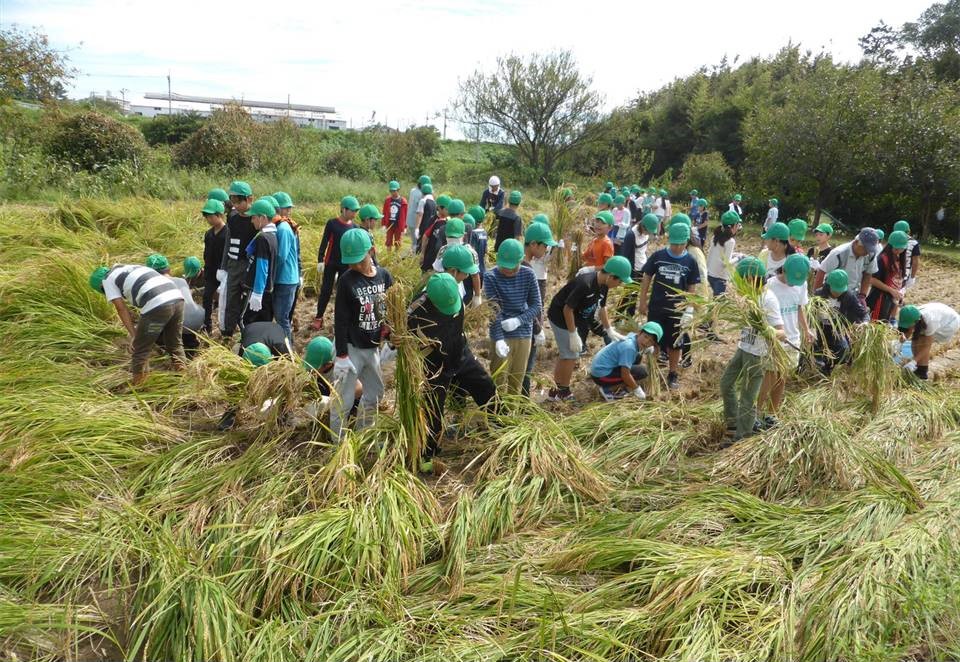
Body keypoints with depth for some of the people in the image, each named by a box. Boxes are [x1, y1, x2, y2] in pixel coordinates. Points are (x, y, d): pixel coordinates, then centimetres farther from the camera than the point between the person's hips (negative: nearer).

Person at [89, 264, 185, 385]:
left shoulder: (107, 280, 15)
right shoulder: (131, 268, 35)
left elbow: (121, 308, 7)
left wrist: (133, 335, 6)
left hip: (157, 305, -7)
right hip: (177, 298, 7)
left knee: (140, 350, 9)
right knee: (175, 344, 23)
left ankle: (137, 387, 18)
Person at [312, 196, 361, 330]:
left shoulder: (354, 226, 1)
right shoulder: (332, 223, -10)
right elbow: (324, 242, -7)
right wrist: (320, 260, -11)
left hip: (346, 264, 3)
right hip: (331, 263, -3)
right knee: (326, 291, 1)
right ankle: (318, 318, 10)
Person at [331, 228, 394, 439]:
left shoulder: (384, 276, -2)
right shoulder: (347, 280, -15)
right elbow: (340, 320, -16)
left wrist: (388, 329, -6)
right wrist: (341, 355, -18)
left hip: (373, 347, 6)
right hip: (351, 347, -6)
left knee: (375, 393, 19)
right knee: (344, 400, -1)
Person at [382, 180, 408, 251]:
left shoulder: (403, 201, -7)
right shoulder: (387, 200, 0)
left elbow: (405, 215, -4)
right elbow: (384, 213, 4)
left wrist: (405, 227, -4)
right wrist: (384, 224, 0)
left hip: (399, 226, -2)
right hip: (389, 225, 2)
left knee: (397, 243, 10)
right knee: (389, 243, 9)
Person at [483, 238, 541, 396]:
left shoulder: (528, 274, -5)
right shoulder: (490, 277, -12)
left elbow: (536, 305, -2)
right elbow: (494, 311, -16)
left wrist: (519, 320, -19)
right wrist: (499, 339, -25)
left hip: (523, 334, 3)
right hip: (501, 335, -3)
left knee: (517, 380, 13)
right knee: (499, 380, 1)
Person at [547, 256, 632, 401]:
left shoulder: (603, 285, -3)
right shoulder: (585, 284, -31)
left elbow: (601, 308, 13)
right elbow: (567, 309, -27)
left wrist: (610, 331, 14)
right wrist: (573, 334, -22)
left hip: (570, 318, 10)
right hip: (560, 317, -10)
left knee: (565, 354, 17)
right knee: (571, 355, -4)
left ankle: (556, 390, 29)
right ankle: (564, 393, 10)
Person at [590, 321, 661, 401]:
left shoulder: (632, 336, 0)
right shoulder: (629, 347, -26)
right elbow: (625, 375, -25)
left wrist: (649, 349, 3)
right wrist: (637, 390, -11)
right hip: (601, 376, -10)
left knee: (637, 357, 16)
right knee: (641, 371, -14)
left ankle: (618, 385, 16)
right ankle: (609, 390, -5)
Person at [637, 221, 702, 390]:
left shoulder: (690, 261, -4)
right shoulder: (658, 256, -6)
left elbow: (692, 288, 1)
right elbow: (646, 279, 2)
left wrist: (689, 310, -6)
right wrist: (642, 302, 1)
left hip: (677, 310, 0)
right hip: (656, 308, 0)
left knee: (674, 344, 10)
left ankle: (673, 374, 25)